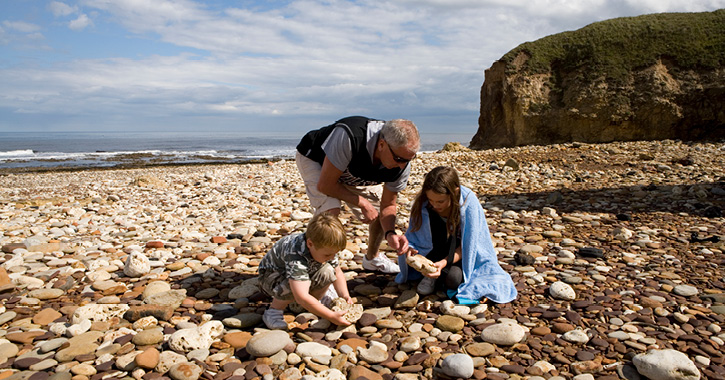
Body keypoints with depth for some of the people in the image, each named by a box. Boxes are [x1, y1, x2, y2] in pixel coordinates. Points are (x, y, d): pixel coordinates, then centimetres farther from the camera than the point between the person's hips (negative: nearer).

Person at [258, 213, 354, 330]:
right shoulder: (296, 256, -43)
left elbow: (337, 273, -2)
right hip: (271, 276, -6)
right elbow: (301, 297, -48)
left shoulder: (325, 248, -19)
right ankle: (274, 311, -13)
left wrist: (345, 296, -19)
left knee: (327, 271, -21)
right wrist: (332, 316, -44)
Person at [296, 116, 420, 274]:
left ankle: (372, 258, 31)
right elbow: (325, 185, -36)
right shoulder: (349, 136, -45)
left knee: (382, 214, 4)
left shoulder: (401, 165, -26)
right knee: (331, 210, -30)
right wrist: (363, 203, -28)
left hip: (353, 171, 6)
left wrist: (390, 233, -32)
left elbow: (388, 205, -13)